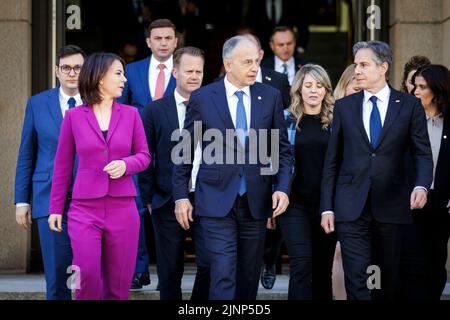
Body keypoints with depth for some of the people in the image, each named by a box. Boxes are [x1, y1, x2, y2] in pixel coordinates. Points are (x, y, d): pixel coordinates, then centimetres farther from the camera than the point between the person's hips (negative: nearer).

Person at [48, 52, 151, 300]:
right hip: (85, 208, -2)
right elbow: (62, 165, 7)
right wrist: (56, 208, 7)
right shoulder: (73, 116, 2)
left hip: (122, 207, 2)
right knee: (87, 275, -18)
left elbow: (144, 155, 10)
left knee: (118, 284, 2)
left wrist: (125, 165, -12)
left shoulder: (130, 114, 6)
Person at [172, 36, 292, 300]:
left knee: (249, 277, 10)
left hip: (256, 201, 3)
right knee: (223, 274, -11)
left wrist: (283, 188, -4)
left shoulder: (271, 96, 4)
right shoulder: (202, 98, -2)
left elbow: (283, 149, 8)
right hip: (216, 200, -3)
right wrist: (181, 196, 2)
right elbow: (185, 151, 5)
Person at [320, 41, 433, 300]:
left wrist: (421, 186, -19)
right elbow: (332, 160, 9)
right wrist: (327, 207, 4)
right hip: (351, 208, 0)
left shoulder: (410, 105, 3)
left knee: (388, 281, 8)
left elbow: (423, 154, 1)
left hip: (391, 207, 0)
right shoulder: (344, 106, 9)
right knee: (356, 280, -7)